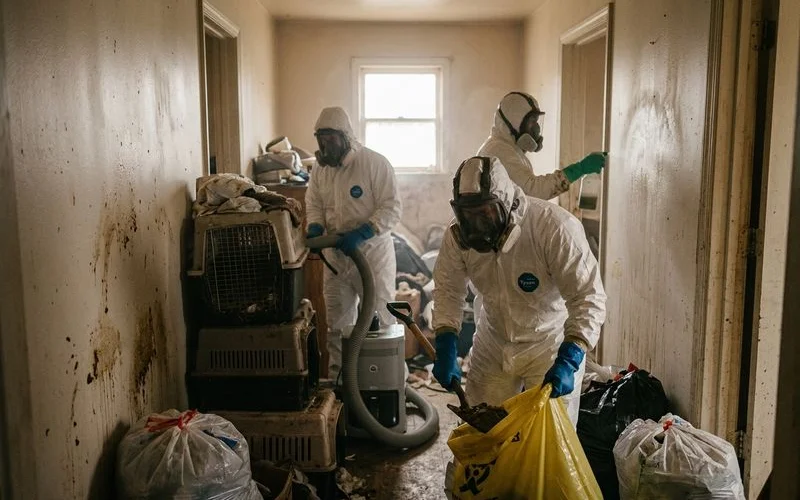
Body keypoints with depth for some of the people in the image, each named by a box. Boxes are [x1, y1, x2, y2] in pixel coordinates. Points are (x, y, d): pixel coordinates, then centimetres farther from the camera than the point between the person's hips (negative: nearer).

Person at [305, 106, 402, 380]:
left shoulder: (375, 163, -13)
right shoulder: (321, 169, 6)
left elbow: (392, 207, -17)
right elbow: (313, 203, 12)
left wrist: (362, 232, -28)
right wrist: (315, 227, -10)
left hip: (372, 252, -6)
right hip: (336, 255, 6)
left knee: (379, 319, 2)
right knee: (337, 322, 15)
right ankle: (337, 377, 29)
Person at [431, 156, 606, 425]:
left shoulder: (556, 227, -30)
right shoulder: (458, 235, -16)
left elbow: (589, 298, -28)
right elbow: (448, 291, -5)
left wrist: (568, 361, -38)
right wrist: (445, 350, -17)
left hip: (550, 343, -4)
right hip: (493, 342, 4)